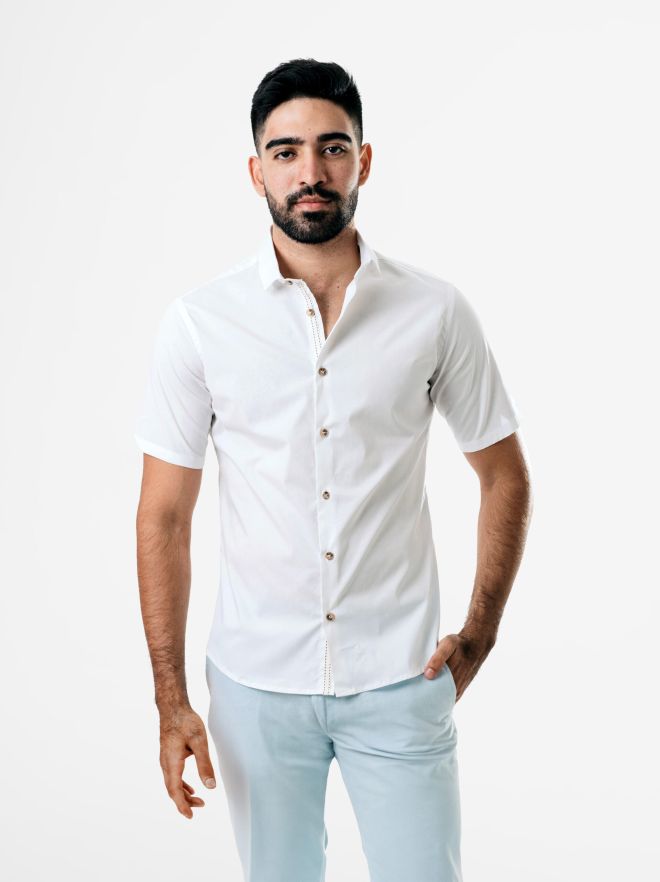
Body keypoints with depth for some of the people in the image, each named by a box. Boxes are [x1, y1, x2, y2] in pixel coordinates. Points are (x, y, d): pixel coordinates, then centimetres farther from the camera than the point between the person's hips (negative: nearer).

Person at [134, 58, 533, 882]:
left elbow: (505, 477, 6)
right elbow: (164, 516, -2)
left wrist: (481, 629, -2)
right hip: (256, 684, 1)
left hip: (400, 681, 0)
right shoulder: (199, 321, -6)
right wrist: (170, 697, -4)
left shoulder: (436, 312, -6)